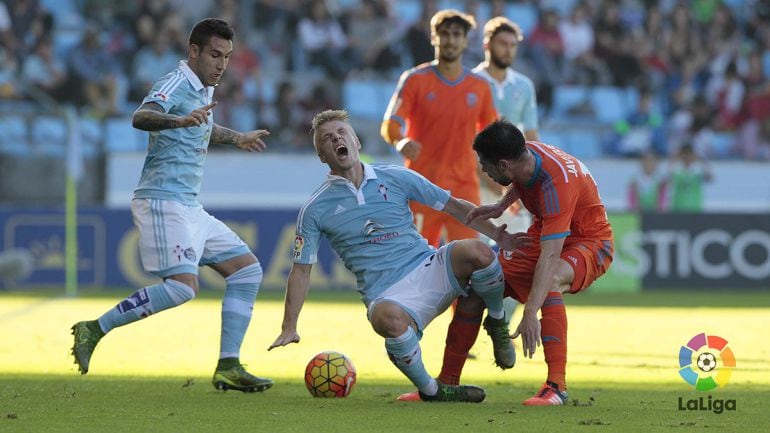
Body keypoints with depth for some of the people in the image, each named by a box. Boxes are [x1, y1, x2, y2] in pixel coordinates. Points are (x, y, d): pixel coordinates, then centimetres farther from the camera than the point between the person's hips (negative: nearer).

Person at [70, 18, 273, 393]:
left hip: (189, 207, 10)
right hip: (162, 201, -10)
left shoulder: (204, 91, 18)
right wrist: (178, 120, -53)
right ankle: (93, 330, -17)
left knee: (247, 270, 5)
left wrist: (236, 137, 55)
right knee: (183, 285, -24)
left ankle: (228, 367, 3)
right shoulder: (177, 84, -12)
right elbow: (141, 117, -34)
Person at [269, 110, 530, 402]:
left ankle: (497, 322, 1)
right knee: (390, 320, -41)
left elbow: (453, 206, 12)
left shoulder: (395, 178, 8)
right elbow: (301, 269, 7)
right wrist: (289, 328, 1)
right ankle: (429, 389, -16)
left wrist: (498, 235, 3)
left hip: (428, 268, 2)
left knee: (475, 252, -29)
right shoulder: (315, 210, 5)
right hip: (387, 295, -2)